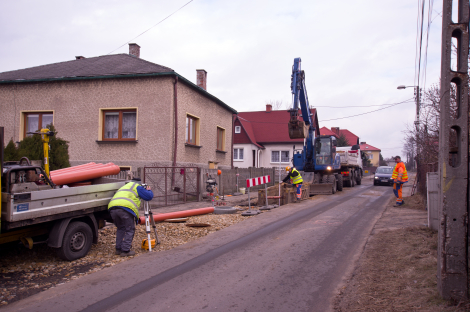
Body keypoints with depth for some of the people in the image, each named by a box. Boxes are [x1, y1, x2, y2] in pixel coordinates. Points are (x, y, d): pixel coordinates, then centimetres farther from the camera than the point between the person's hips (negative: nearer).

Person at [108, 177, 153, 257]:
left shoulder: (123, 187, 40)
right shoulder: (137, 186, 17)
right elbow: (149, 196, 11)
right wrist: (149, 190, 33)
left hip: (112, 208, 7)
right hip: (126, 208, -7)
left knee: (120, 228, 23)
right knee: (130, 230, 4)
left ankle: (118, 249, 22)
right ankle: (125, 251, 2)